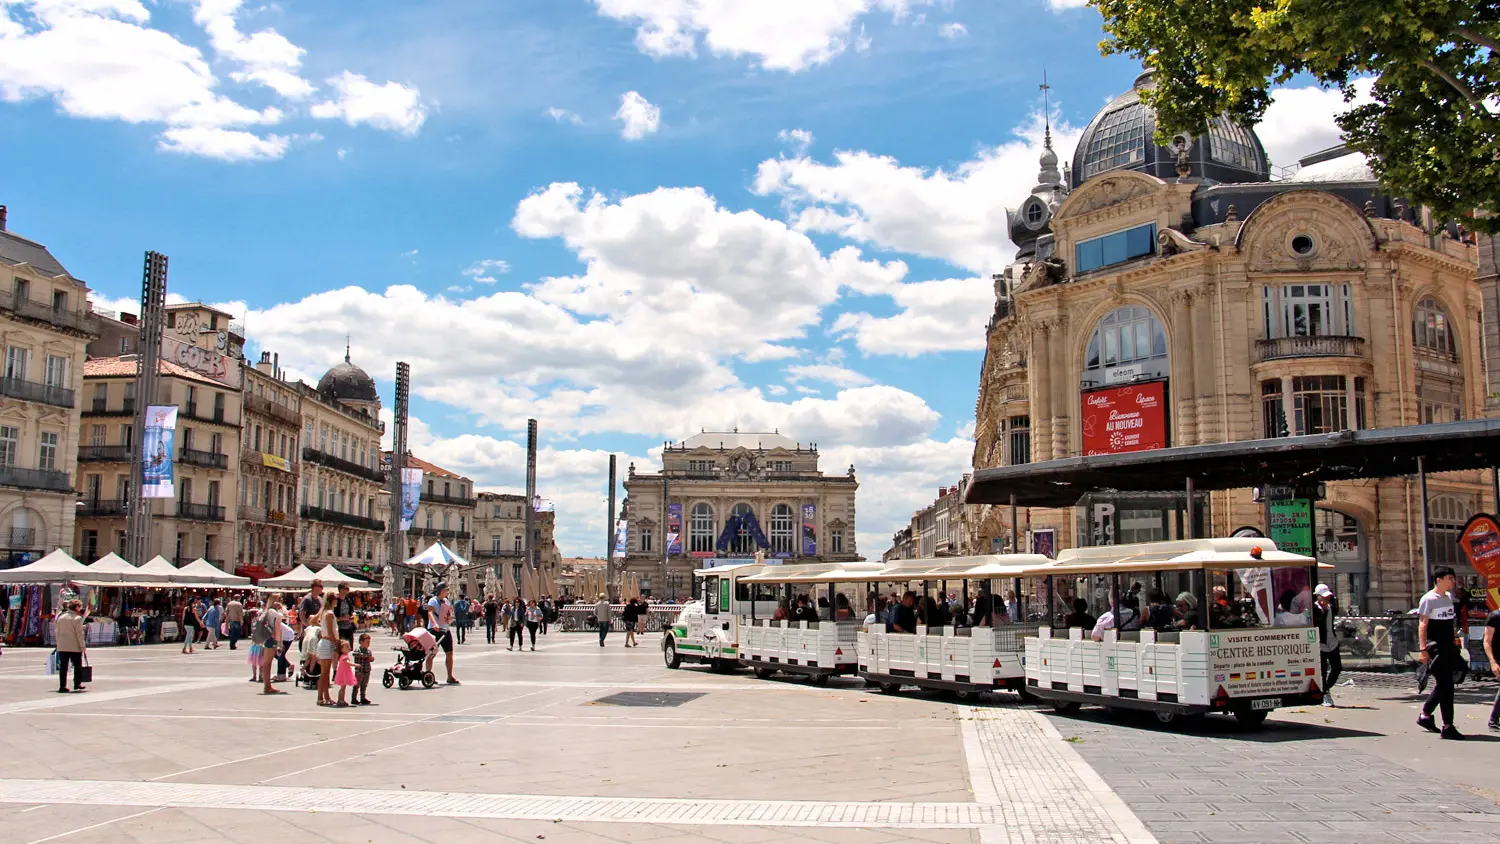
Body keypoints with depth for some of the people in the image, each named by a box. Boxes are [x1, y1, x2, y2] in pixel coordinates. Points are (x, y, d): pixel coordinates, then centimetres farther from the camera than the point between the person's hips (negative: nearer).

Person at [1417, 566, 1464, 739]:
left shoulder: (1449, 596, 13)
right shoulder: (1428, 599, -12)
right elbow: (1423, 624, -16)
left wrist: (1454, 642, 21)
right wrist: (1422, 649, -22)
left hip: (1448, 647, 9)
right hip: (1435, 647, -9)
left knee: (1443, 684, 14)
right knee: (1445, 685, -9)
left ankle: (1425, 716, 28)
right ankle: (1447, 727, -6)